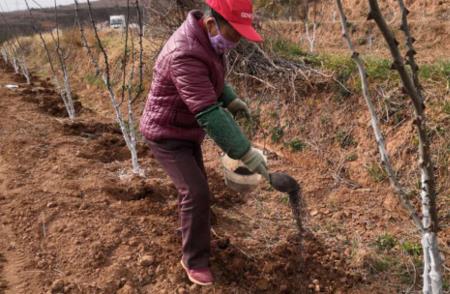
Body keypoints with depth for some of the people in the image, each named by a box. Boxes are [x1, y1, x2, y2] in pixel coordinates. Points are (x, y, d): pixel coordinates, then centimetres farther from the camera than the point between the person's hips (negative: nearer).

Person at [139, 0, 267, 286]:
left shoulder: (207, 40, -5)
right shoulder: (185, 54, -36)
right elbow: (209, 114, -41)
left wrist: (232, 100, -1)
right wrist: (247, 153, -38)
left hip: (186, 129, 9)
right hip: (167, 134, -9)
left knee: (196, 184, 23)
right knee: (196, 192, -11)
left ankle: (195, 224, 50)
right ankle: (195, 260, 8)